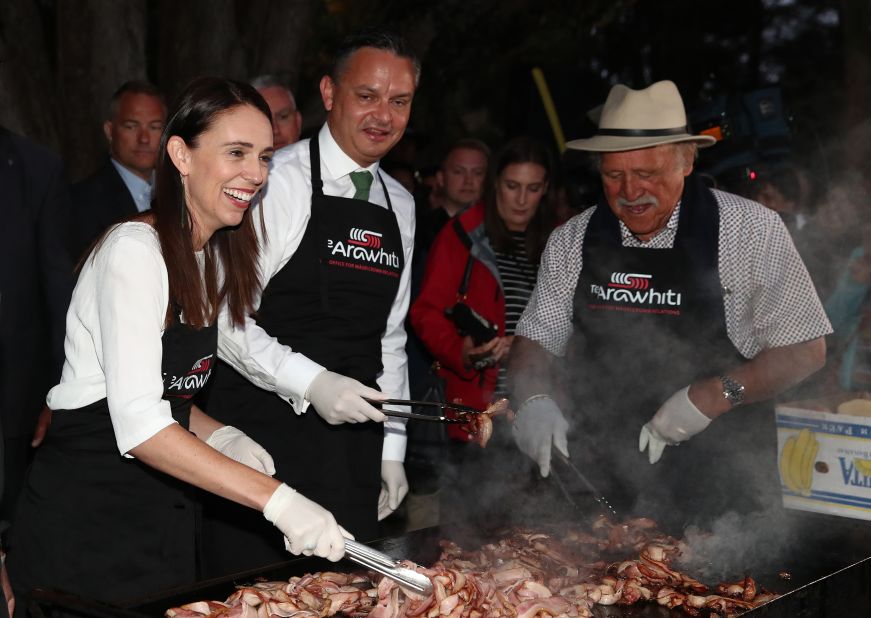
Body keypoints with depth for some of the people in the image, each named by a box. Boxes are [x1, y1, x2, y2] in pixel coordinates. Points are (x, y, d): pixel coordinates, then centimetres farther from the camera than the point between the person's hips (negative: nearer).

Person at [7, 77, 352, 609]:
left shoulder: (218, 256, 9)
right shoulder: (136, 249, -18)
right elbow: (137, 422, -27)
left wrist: (221, 437, -3)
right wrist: (277, 500, -31)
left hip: (164, 514, 8)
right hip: (85, 511, -8)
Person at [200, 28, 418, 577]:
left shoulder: (400, 205, 13)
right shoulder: (279, 181, -8)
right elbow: (225, 316, -13)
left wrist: (391, 450, 14)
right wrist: (310, 382, -23)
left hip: (353, 446, 6)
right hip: (265, 434, -6)